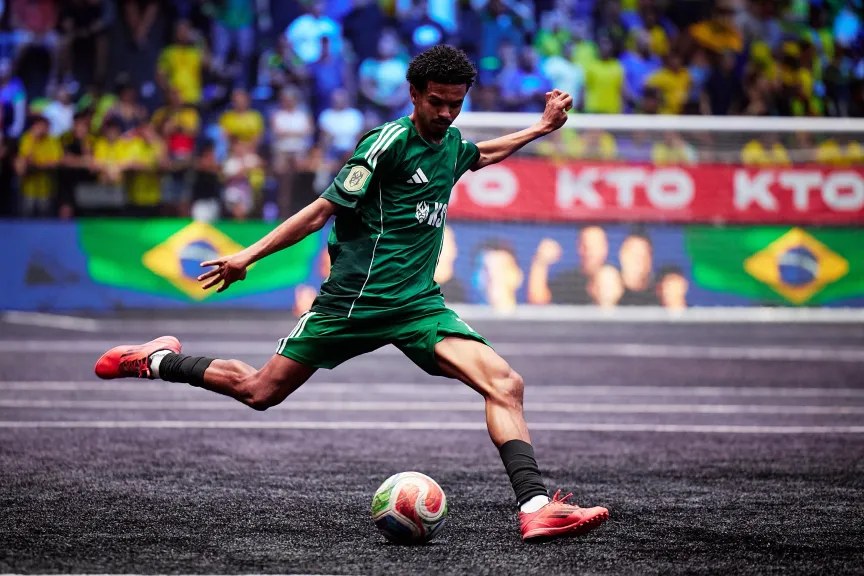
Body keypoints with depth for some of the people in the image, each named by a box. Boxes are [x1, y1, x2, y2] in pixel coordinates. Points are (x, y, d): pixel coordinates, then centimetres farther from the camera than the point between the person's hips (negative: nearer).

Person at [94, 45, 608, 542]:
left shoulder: (451, 142, 11)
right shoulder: (390, 141, -12)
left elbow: (481, 155, 39)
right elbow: (326, 209, -10)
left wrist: (542, 128, 34)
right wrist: (251, 254, -13)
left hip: (419, 304, 5)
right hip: (354, 298, -5)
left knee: (504, 383, -18)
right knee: (261, 391, 6)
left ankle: (535, 507, -25)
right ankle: (157, 360, 31)